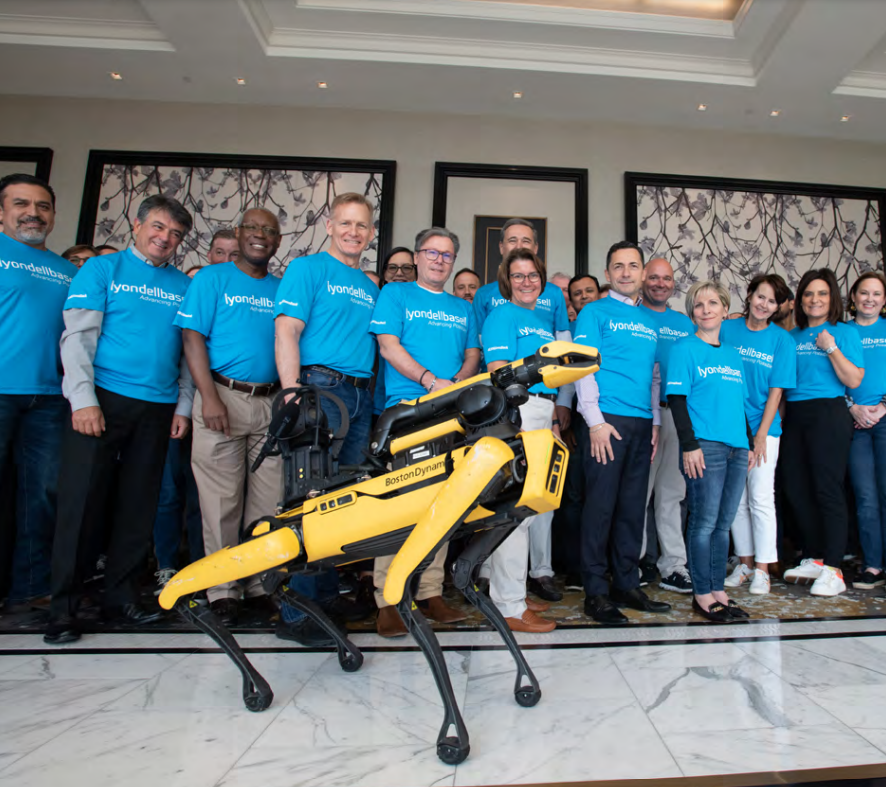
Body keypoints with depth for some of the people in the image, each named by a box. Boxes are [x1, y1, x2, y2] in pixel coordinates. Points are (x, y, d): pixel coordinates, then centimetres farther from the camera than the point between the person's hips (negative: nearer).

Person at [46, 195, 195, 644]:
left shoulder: (183, 285, 13)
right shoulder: (102, 269, 5)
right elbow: (77, 336, -2)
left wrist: (183, 406, 4)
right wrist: (83, 399, -12)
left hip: (157, 408, 3)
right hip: (102, 401, -3)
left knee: (139, 507, 7)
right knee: (80, 503, -1)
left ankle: (119, 597, 19)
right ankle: (63, 608, 11)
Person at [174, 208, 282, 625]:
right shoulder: (212, 278, 5)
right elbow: (193, 338, -2)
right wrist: (209, 397, -13)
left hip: (272, 402, 3)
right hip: (223, 397, -3)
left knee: (269, 499, 5)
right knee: (222, 500, 0)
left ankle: (261, 582, 18)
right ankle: (222, 590, 13)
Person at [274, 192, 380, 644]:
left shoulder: (371, 286, 23)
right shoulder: (307, 268, 4)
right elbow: (286, 331, -7)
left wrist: (377, 397, 15)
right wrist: (293, 393, -18)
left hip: (361, 398, 7)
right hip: (319, 389, -6)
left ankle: (328, 594, 22)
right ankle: (296, 612, 0)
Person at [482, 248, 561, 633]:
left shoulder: (544, 324, 26)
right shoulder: (503, 315, 0)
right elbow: (499, 372, -11)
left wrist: (554, 421, 22)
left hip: (542, 415, 9)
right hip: (516, 411, -9)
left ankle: (512, 591, 24)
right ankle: (509, 606, -1)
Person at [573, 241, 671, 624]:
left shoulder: (650, 320, 20)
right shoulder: (594, 312, 3)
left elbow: (654, 374, 21)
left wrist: (656, 423, 12)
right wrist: (595, 421, -14)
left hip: (642, 423, 6)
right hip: (609, 419, -6)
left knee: (633, 507, 10)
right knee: (601, 505, -4)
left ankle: (627, 584, 21)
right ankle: (595, 590, 5)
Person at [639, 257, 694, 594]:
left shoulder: (685, 323, 18)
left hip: (679, 413, 5)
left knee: (672, 492, 11)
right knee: (639, 491, -1)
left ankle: (672, 565, 21)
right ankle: (634, 563, 12)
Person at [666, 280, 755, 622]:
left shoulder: (733, 354, 19)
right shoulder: (685, 349, -1)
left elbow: (741, 402, 22)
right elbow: (677, 398, -8)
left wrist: (750, 443, 16)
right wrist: (689, 444, -16)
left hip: (736, 449, 6)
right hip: (704, 446, -6)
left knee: (724, 523, 11)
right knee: (704, 523, -3)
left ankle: (718, 590, 21)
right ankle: (702, 594, 8)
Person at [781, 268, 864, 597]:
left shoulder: (845, 332, 2)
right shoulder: (792, 336, 14)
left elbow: (854, 380, -7)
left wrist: (832, 348, -13)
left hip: (828, 413, -5)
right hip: (793, 415, 5)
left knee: (827, 489, -6)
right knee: (796, 489, 6)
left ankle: (833, 570, 1)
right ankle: (814, 559, 20)